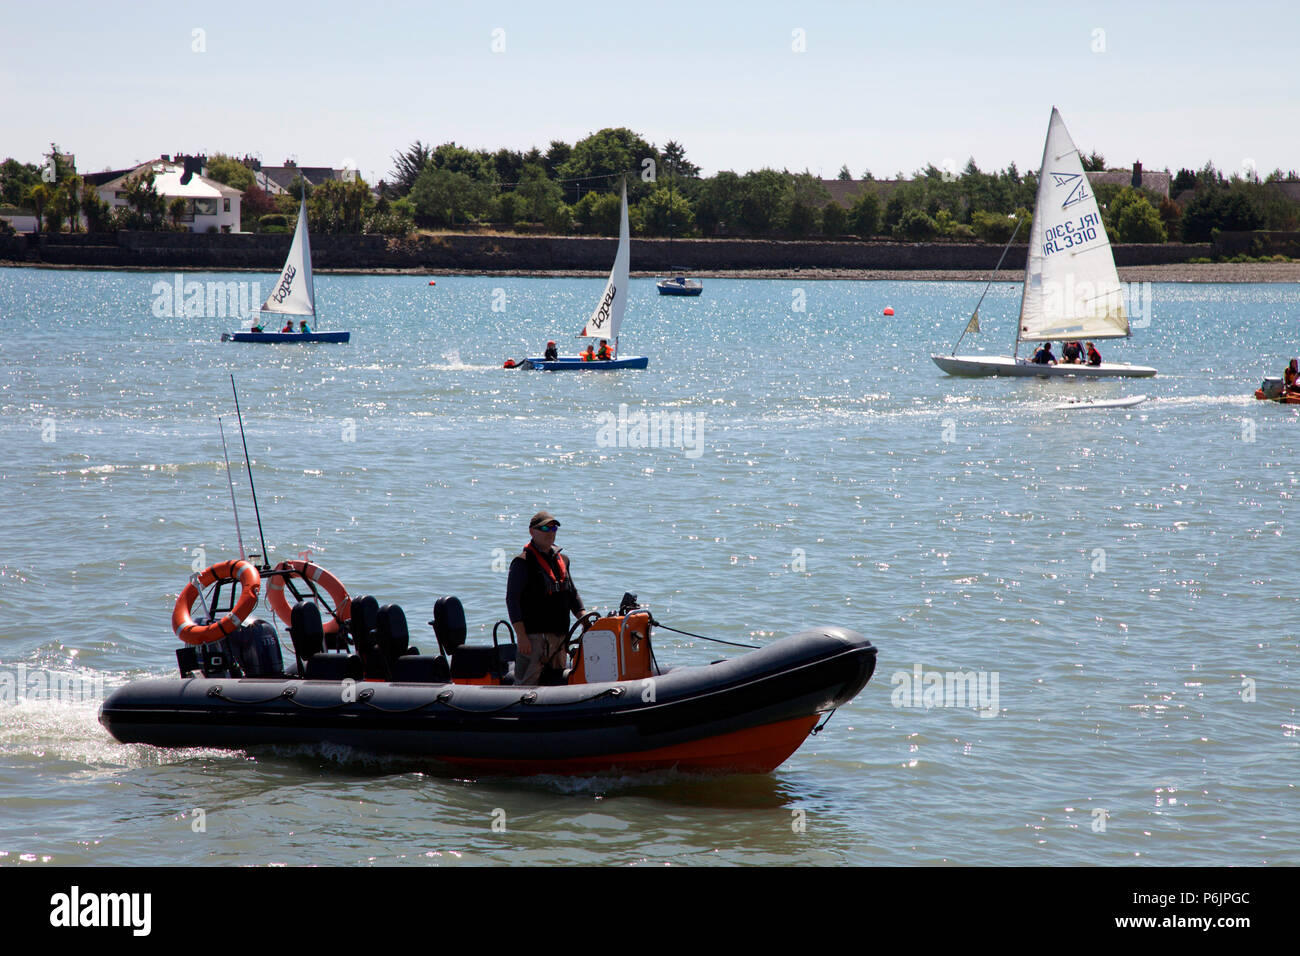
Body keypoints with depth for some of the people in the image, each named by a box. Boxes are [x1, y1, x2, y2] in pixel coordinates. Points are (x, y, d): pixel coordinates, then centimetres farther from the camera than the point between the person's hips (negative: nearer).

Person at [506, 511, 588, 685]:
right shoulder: (523, 562, -5)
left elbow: (572, 594, 24)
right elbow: (512, 599, -9)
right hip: (533, 636, -7)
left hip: (559, 636, 7)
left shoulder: (562, 560, 17)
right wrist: (521, 636, -16)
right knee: (527, 684, -11)